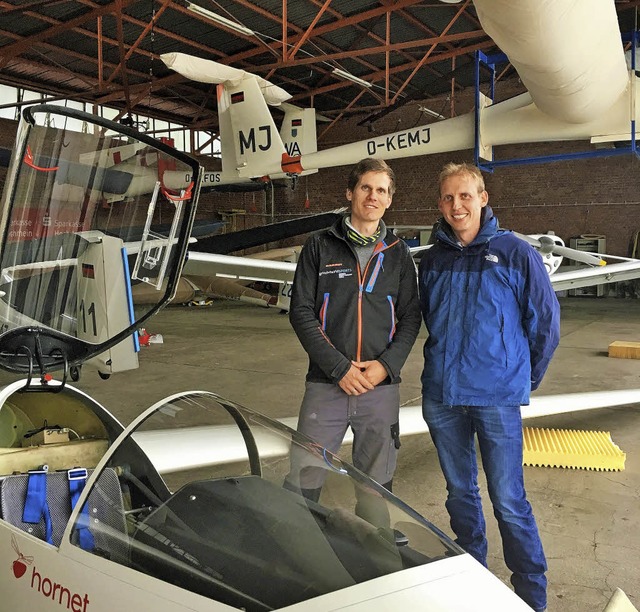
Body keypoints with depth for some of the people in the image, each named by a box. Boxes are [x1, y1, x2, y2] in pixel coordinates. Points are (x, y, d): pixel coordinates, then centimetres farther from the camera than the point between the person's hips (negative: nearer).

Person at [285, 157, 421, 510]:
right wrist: (338, 367, -11)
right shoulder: (320, 246, 3)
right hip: (325, 385, -1)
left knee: (376, 485, 11)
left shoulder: (397, 253, 9)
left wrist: (387, 365, -9)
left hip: (381, 388, 2)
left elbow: (410, 317, 7)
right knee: (303, 481, 2)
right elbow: (301, 311, -3)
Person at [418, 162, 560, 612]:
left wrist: (524, 379, 6)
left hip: (497, 397, -4)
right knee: (460, 491, 16)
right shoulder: (433, 261, 7)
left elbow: (546, 323, 0)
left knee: (508, 500, 0)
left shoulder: (516, 254, -6)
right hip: (441, 395, 4)